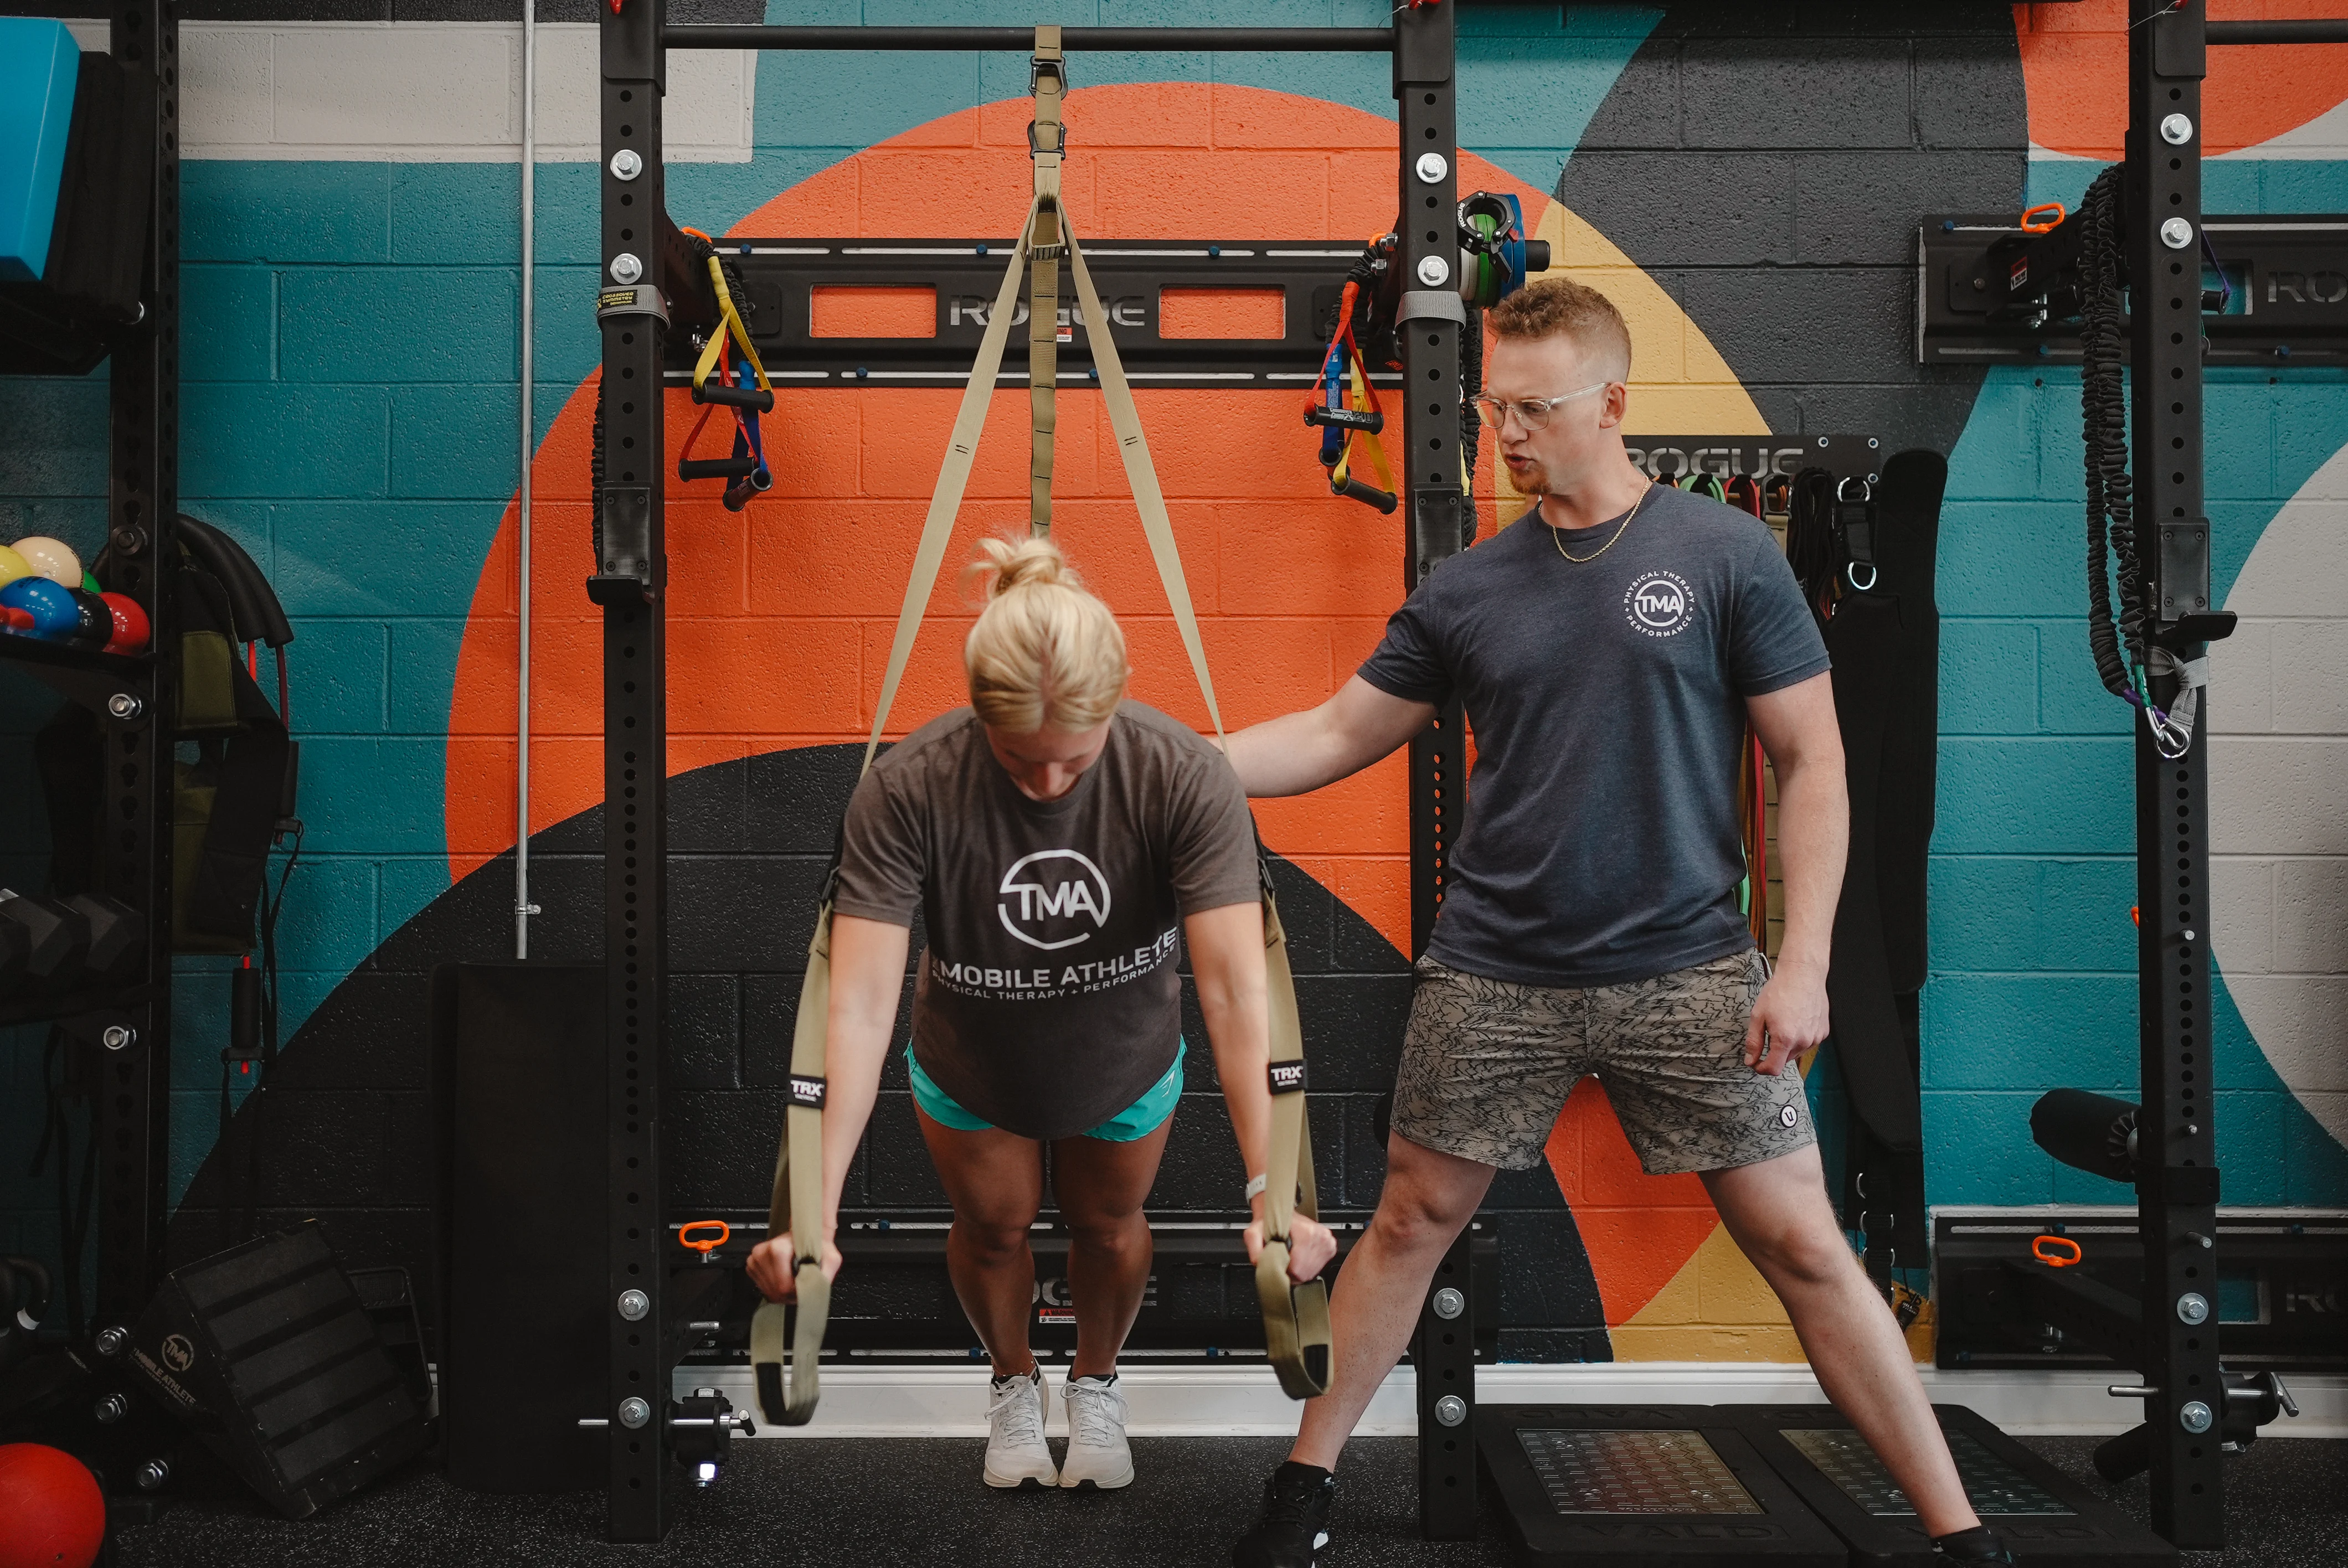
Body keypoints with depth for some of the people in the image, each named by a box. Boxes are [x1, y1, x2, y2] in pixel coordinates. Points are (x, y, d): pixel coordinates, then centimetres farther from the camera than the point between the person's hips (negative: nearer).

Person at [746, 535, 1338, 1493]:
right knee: (992, 1229, 21)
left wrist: (1271, 1195, -43)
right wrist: (815, 1212, -44)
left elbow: (1235, 992, -38)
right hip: (971, 1074, 0)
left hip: (1125, 1065, 0)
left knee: (1108, 1227, 23)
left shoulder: (1185, 778, -35)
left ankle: (1096, 1382, 55)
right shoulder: (905, 791, -36)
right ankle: (1013, 1383, 54)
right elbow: (859, 1004, -39)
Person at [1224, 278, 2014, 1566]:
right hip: (1492, 979, 3)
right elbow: (1335, 738, 10)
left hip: (1685, 975, -2)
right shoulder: (1466, 590, 5)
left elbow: (1810, 762, -2)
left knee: (1802, 1247, 0)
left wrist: (1803, 962, -9)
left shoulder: (1725, 556, -3)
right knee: (1411, 1222, 10)